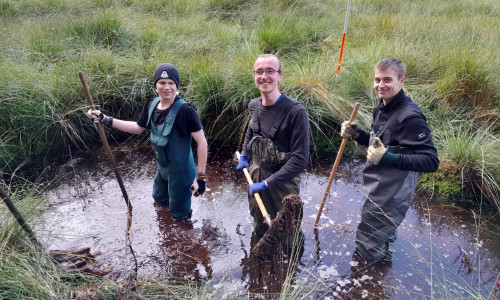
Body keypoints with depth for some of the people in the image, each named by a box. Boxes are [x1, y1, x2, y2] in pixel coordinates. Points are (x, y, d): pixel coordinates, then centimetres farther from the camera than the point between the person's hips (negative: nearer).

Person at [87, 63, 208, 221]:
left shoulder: (185, 110, -28)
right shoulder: (152, 105, -5)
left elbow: (202, 142, -25)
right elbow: (138, 128, 12)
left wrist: (201, 176, -24)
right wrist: (106, 120, 7)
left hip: (181, 172, -8)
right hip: (162, 168, 8)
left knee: (180, 215, 12)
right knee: (159, 199, 33)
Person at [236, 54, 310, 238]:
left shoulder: (295, 111, -25)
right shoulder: (254, 106, -4)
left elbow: (300, 159, -27)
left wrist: (267, 183, -26)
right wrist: (244, 156, 14)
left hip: (283, 180, -6)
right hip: (256, 173, 6)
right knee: (258, 226, 26)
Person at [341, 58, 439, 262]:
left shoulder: (410, 116, -25)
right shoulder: (381, 109, 3)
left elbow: (431, 161, -26)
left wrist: (391, 159, -37)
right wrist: (356, 134, -2)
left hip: (392, 194, -9)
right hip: (377, 188, 9)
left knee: (366, 249, 7)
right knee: (381, 237, 31)